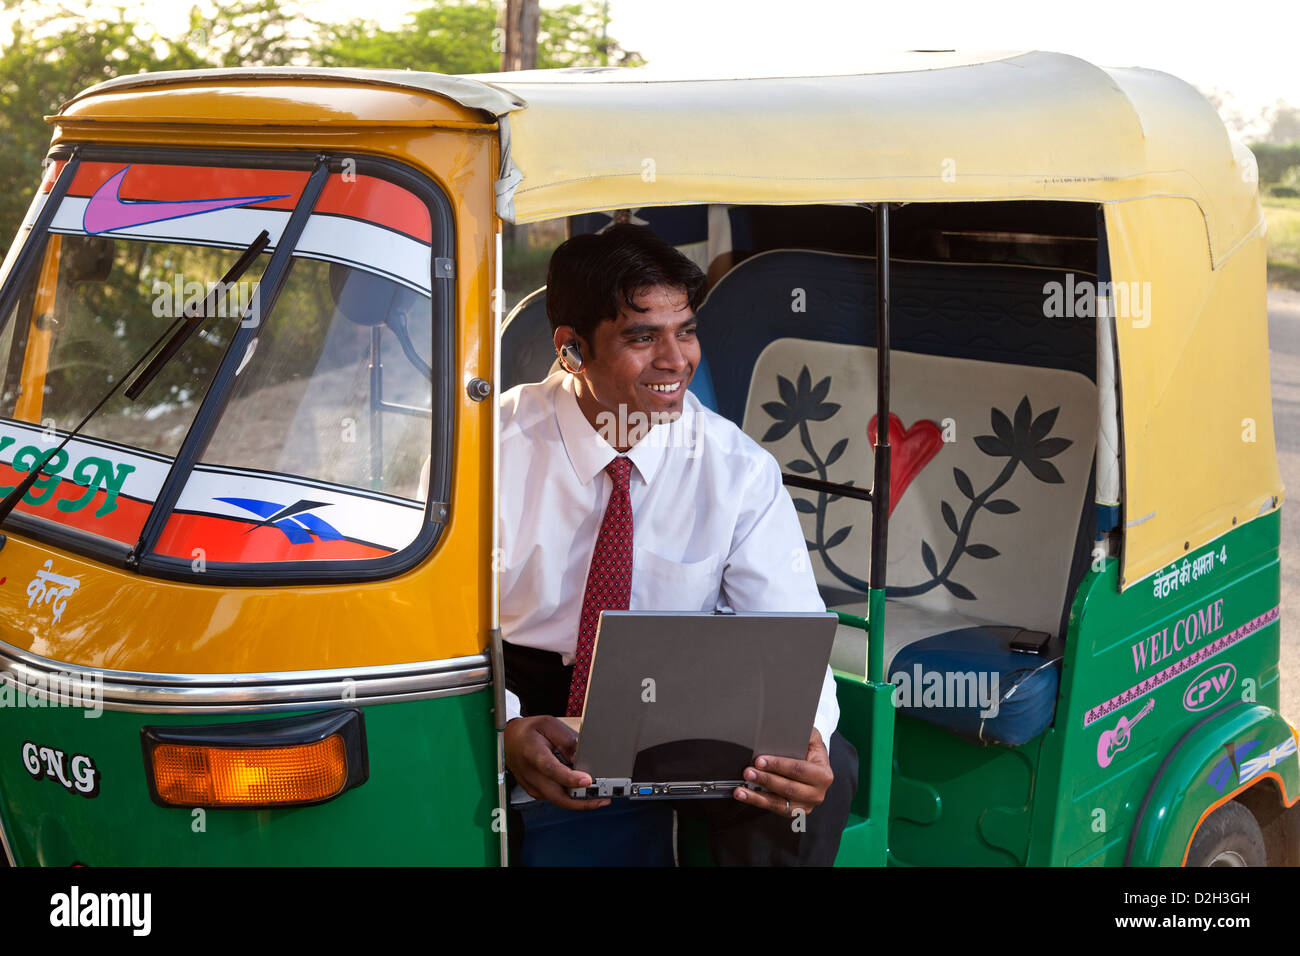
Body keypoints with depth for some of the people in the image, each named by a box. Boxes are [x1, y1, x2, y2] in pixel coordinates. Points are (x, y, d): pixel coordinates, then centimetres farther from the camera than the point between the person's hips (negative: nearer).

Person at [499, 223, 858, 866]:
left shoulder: (740, 472, -7)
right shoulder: (495, 448, -12)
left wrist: (804, 737, -33)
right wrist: (504, 729, -35)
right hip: (519, 691, -1)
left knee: (825, 772, -22)